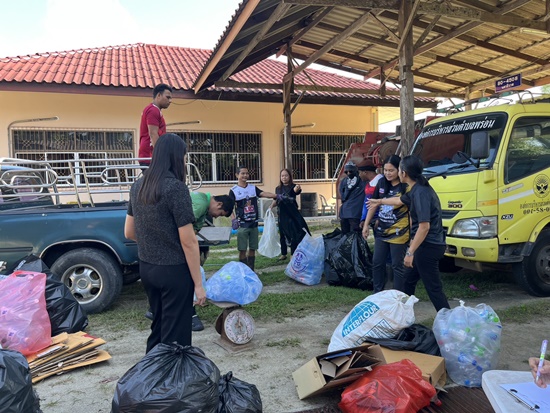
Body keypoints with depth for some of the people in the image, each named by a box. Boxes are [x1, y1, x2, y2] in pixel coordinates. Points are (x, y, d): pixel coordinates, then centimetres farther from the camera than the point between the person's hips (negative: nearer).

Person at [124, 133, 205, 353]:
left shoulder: (138, 186, 5)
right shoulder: (176, 187, -18)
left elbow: (129, 232, 12)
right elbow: (188, 241, -17)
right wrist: (198, 283, -11)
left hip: (146, 268, 8)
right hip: (174, 271, -7)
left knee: (157, 326, 22)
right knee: (175, 334, 6)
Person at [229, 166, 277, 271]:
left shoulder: (253, 188, 6)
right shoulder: (233, 191, -4)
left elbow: (264, 194, -8)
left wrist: (276, 195, -25)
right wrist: (233, 218, -26)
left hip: (254, 223, 4)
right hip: (242, 225, -3)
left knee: (252, 249, 10)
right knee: (242, 250, 0)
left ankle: (251, 270, 22)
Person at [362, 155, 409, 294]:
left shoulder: (405, 187, -12)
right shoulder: (382, 182, 4)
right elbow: (374, 204, 12)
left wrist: (411, 231, -21)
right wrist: (366, 224, 12)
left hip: (398, 232, -6)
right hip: (381, 230, 6)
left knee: (397, 265, 3)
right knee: (377, 262, 14)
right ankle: (377, 293, 29)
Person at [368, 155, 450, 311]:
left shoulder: (420, 192, -21)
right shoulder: (416, 189, 12)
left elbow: (424, 226, -26)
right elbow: (399, 201, 33)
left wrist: (410, 252, -23)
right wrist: (379, 201, 48)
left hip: (428, 246, -11)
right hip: (427, 245, 11)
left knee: (433, 288, -4)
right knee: (404, 280, 18)